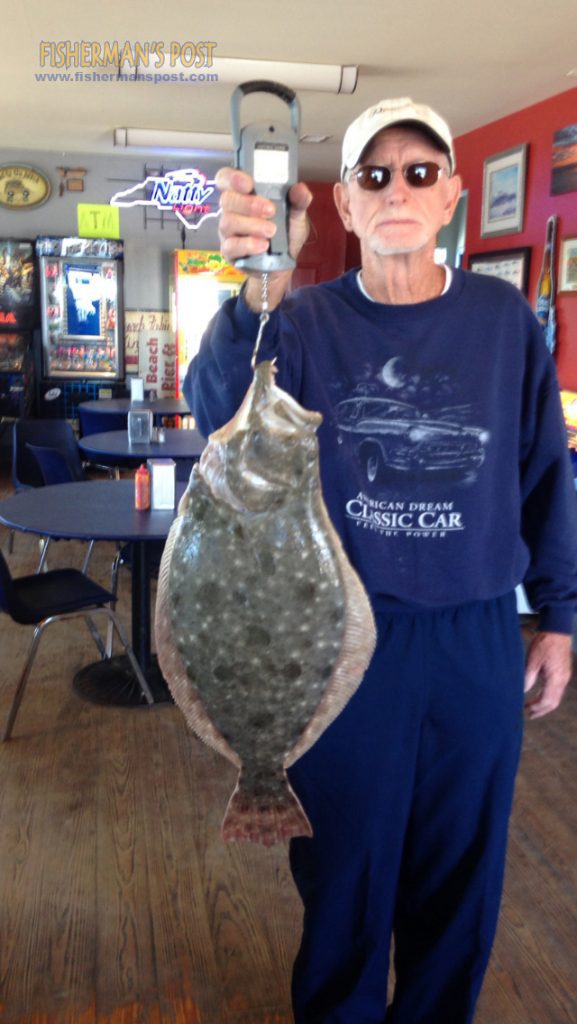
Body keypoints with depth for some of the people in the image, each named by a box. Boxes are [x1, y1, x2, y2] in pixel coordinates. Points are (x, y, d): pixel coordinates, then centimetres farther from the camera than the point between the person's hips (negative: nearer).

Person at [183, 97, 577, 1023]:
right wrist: (259, 293, -41)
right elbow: (224, 418, -23)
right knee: (344, 861, 17)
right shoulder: (308, 322, -5)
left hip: (478, 638, 2)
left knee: (460, 868, 19)